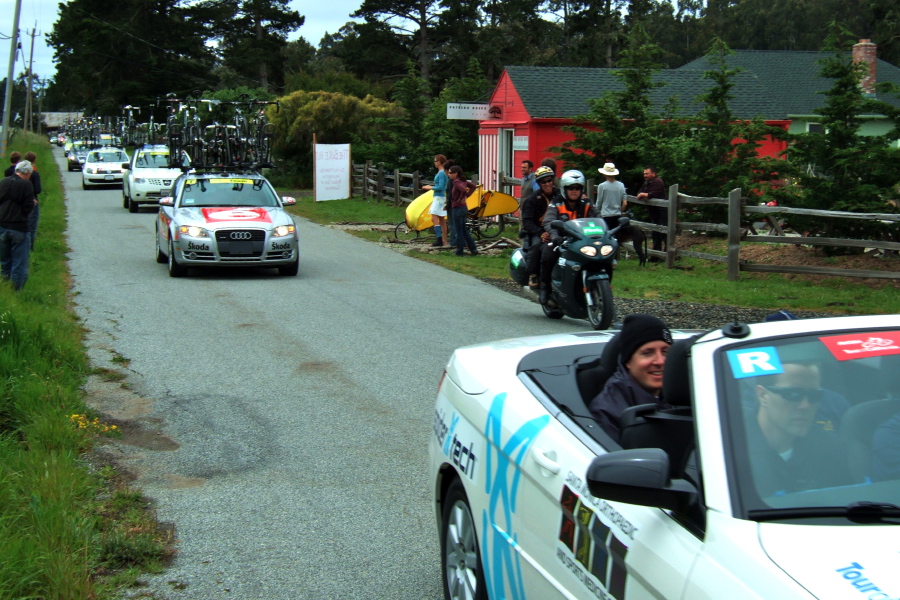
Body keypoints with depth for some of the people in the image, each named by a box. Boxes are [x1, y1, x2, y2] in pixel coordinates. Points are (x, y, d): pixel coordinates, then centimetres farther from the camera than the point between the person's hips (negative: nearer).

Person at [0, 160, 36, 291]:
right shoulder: (26, 185, -12)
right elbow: (28, 208, -14)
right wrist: (33, 203, 6)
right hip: (19, 228, -5)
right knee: (20, 263, 2)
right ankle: (17, 289, 3)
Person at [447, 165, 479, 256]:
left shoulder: (456, 182, -17)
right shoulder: (463, 181, 9)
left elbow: (464, 190, -34)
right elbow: (473, 186, 20)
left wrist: (460, 199, -18)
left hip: (457, 208, -9)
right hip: (464, 208, 9)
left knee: (458, 231, 0)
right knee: (464, 230, 17)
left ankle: (459, 251, 7)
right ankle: (473, 249, 17)